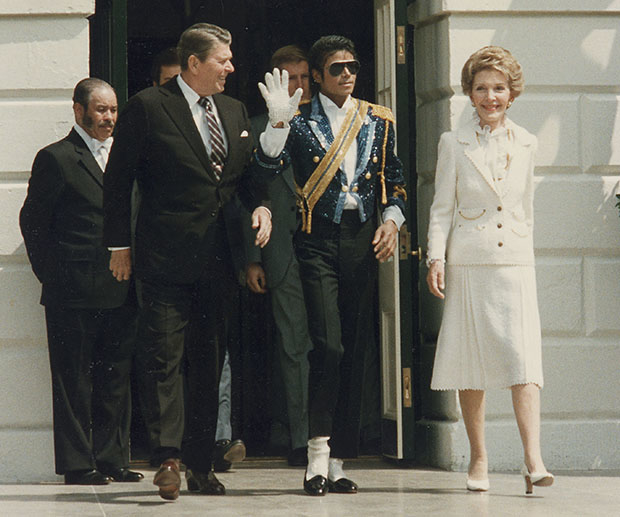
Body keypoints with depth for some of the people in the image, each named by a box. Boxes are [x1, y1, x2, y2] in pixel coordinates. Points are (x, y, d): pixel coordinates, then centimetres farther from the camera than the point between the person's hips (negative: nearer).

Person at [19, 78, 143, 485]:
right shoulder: (56, 158, -2)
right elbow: (33, 221, -1)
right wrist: (52, 275, -3)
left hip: (121, 291, 6)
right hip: (75, 292, -5)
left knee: (116, 379, 9)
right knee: (74, 379, 0)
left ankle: (112, 459, 16)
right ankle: (77, 463, 5)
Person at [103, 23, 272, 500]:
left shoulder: (235, 111, 15)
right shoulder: (148, 107, -3)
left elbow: (246, 173, 22)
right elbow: (118, 179, -1)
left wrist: (260, 206, 0)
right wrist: (120, 244, -4)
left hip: (219, 259, 6)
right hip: (167, 258, -6)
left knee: (210, 362, 9)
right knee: (164, 358, -9)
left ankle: (201, 464, 15)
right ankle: (169, 459, -11)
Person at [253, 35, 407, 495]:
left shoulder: (379, 121, 14)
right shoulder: (301, 122, 3)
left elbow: (394, 181, 19)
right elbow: (267, 164, -13)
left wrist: (392, 221, 4)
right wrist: (279, 121, -26)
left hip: (363, 241, 4)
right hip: (318, 241, -4)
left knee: (355, 352, 4)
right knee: (328, 345, -16)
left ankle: (338, 461, 10)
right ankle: (318, 452, -7)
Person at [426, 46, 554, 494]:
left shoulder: (525, 145, 9)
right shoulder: (454, 144, 3)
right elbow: (442, 208, 3)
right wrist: (436, 259, -6)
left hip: (516, 263, 1)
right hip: (468, 264, -1)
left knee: (524, 360, -11)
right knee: (472, 364, 2)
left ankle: (534, 461, -17)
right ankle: (479, 459, 13)